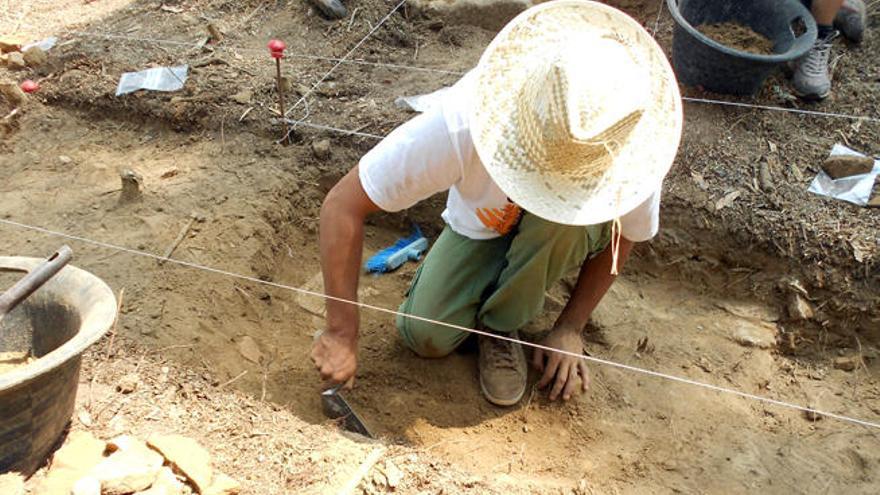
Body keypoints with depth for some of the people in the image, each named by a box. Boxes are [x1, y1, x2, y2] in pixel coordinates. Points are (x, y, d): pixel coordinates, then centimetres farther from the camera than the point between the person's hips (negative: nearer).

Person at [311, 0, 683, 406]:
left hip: (566, 238, 1)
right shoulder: (462, 125, -40)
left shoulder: (634, 146, -33)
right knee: (425, 335, -21)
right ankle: (497, 278, 12)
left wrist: (570, 328, -14)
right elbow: (343, 205, -33)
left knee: (566, 218, -36)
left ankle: (500, 324, -7)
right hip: (481, 228, 0)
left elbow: (620, 236, -11)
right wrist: (342, 331, -32)